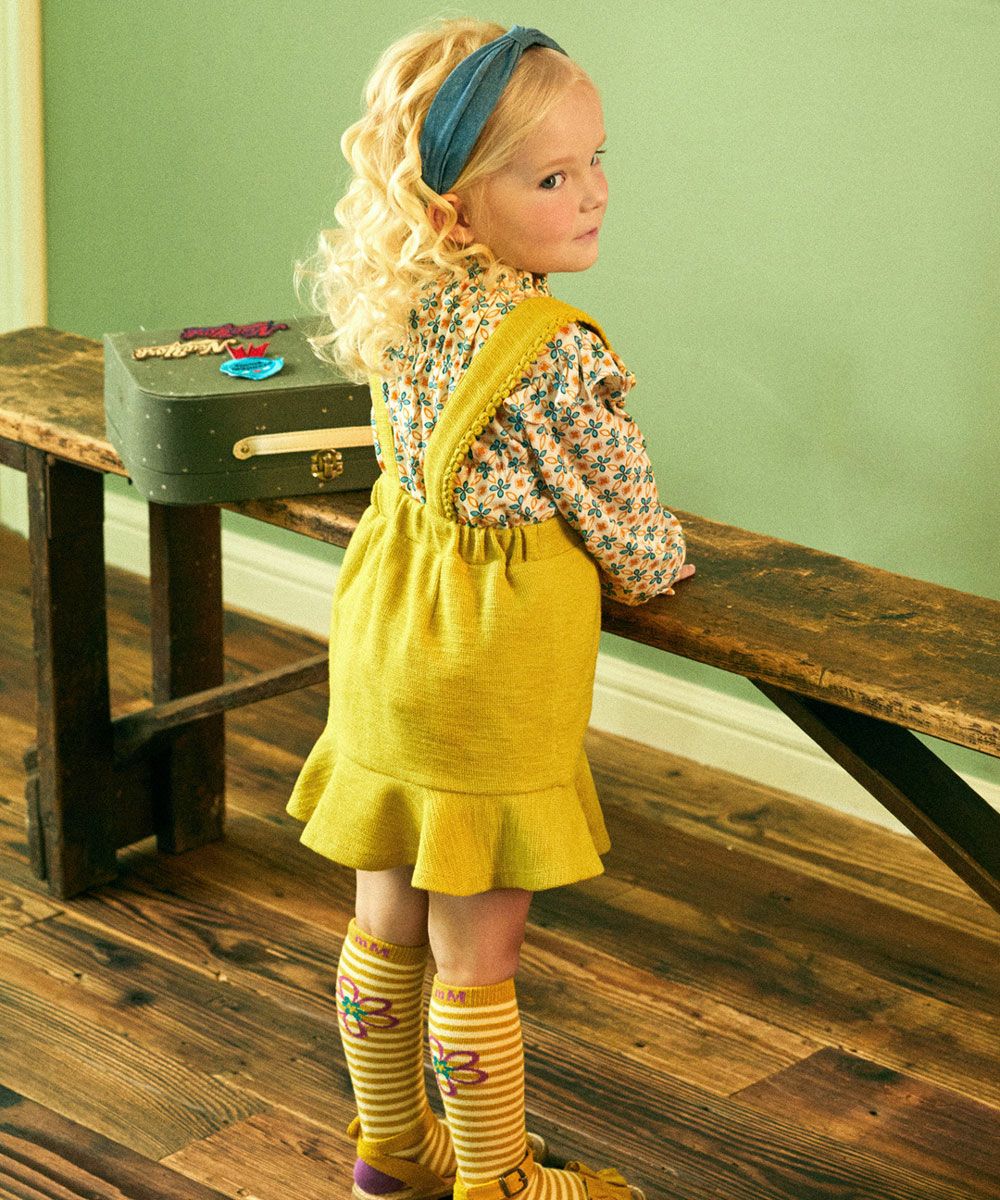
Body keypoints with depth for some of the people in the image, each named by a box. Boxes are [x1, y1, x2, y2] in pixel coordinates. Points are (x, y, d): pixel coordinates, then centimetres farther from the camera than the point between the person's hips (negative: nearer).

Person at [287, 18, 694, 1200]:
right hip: (488, 670, -8)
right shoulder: (554, 352, -24)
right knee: (476, 956, 7)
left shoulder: (404, 306, -2)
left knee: (388, 922, 20)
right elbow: (630, 539, -13)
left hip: (385, 645, 8)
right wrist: (661, 564, 9)